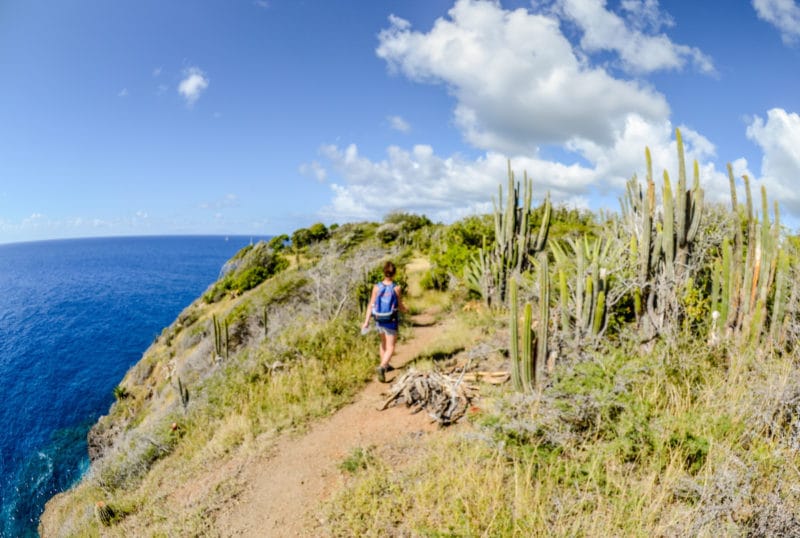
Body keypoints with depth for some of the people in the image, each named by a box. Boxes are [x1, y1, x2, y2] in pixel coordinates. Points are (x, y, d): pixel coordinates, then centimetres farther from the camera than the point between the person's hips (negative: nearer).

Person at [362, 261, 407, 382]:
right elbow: (400, 306, -6)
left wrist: (366, 321, -8)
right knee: (390, 348, 4)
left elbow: (371, 305, -10)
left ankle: (385, 365, 40)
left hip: (379, 320, 4)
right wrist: (406, 310, 16)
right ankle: (382, 367, -20)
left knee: (384, 342, 27)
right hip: (391, 321, -3)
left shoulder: (377, 287, -9)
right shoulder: (396, 288, -15)